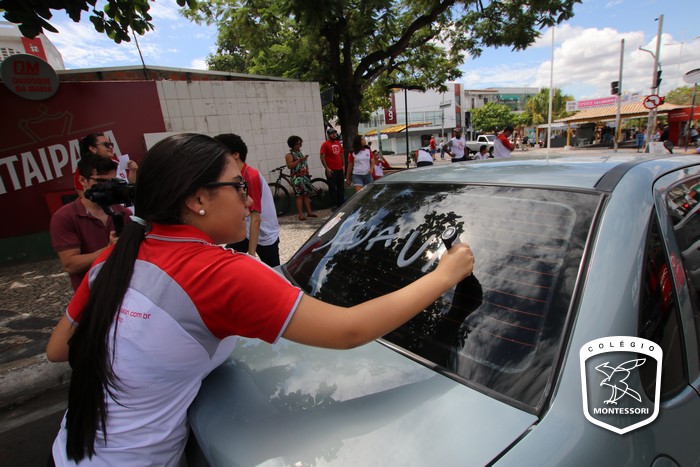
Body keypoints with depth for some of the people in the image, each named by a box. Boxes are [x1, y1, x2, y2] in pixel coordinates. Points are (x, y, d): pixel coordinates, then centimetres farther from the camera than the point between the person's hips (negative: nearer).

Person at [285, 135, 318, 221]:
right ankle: (301, 214, -7)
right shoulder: (289, 155, -6)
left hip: (305, 176, 7)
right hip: (297, 177, -7)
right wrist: (299, 160, -23)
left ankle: (309, 212, 13)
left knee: (306, 194, 8)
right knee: (300, 195, -9)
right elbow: (290, 166, -20)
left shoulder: (300, 152, 17)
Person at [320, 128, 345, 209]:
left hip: (340, 169, 6)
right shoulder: (325, 144, -6)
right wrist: (327, 168, -16)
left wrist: (343, 165, 13)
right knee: (332, 188, 0)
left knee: (341, 188, 12)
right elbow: (322, 157, -10)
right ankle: (334, 205, 6)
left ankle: (342, 203, 21)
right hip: (331, 170, -6)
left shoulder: (338, 143, 13)